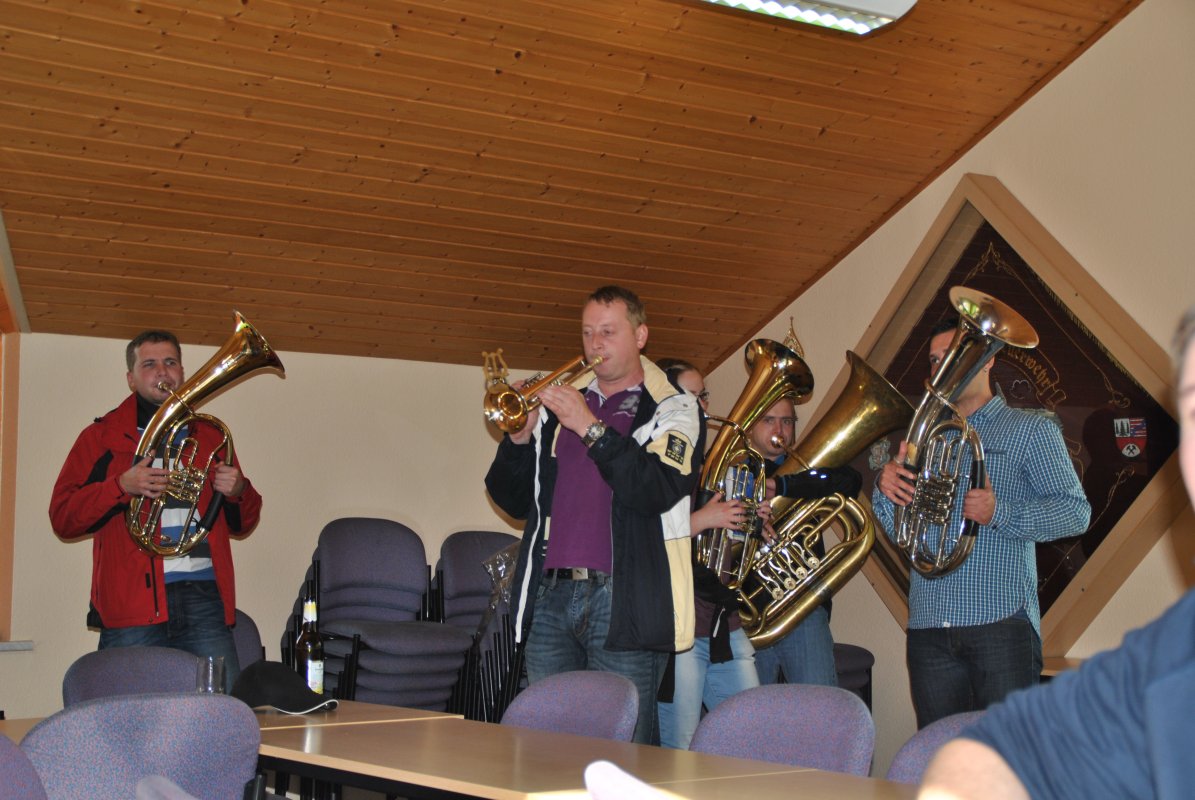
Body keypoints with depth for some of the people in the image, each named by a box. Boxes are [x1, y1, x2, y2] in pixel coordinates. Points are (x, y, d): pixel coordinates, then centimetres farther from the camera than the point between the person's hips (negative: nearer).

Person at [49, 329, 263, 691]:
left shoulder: (210, 435, 23)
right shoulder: (102, 437, 13)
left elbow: (242, 524, 25)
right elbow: (62, 518, 3)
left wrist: (238, 492, 3)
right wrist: (122, 486, -11)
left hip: (204, 597, 2)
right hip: (133, 604, -2)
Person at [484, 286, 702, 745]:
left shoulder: (673, 410, 4)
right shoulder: (559, 406, 18)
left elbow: (658, 490, -14)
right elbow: (515, 501, 14)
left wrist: (591, 428, -16)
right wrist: (518, 438, -3)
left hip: (624, 600, -5)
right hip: (551, 597, 5)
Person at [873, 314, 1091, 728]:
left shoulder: (1030, 431, 8)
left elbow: (1076, 512, -3)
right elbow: (901, 530, 18)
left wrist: (999, 514, -19)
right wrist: (886, 490, -4)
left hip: (1001, 620, -4)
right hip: (929, 626, 4)